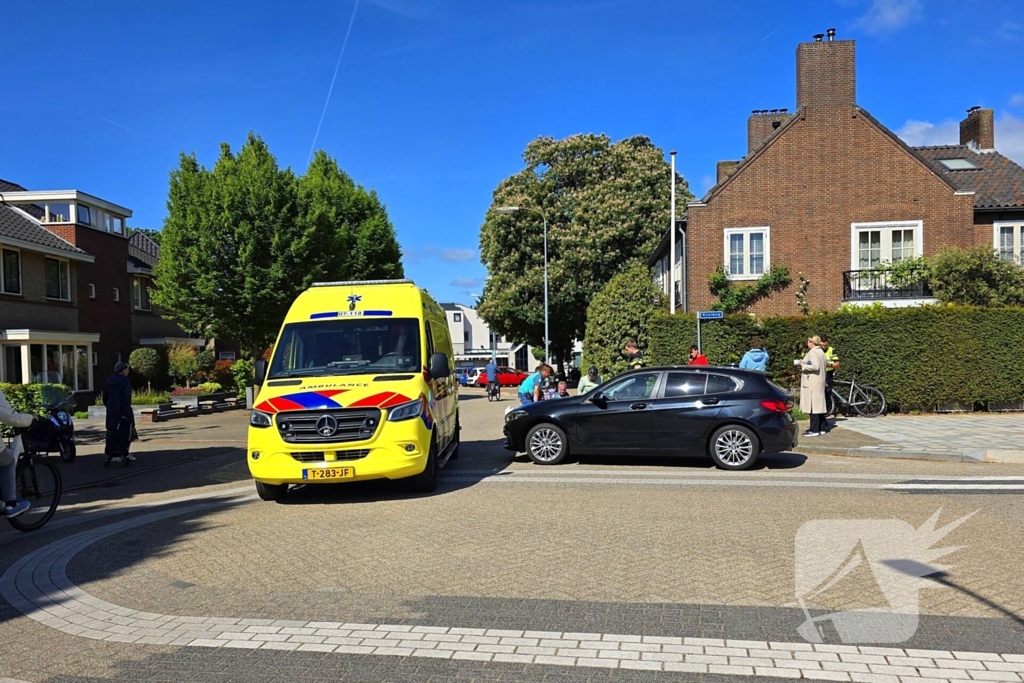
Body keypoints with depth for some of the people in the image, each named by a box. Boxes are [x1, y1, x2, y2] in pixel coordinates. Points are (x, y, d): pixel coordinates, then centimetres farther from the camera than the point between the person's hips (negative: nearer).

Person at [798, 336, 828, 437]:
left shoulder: (813, 352, -13)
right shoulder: (821, 352, 16)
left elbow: (815, 366, -23)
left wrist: (802, 365, -13)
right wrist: (804, 365, 16)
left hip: (812, 382, -10)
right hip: (819, 382, 10)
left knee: (812, 405, -9)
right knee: (819, 404, 11)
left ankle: (814, 430, -10)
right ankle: (821, 428, 15)